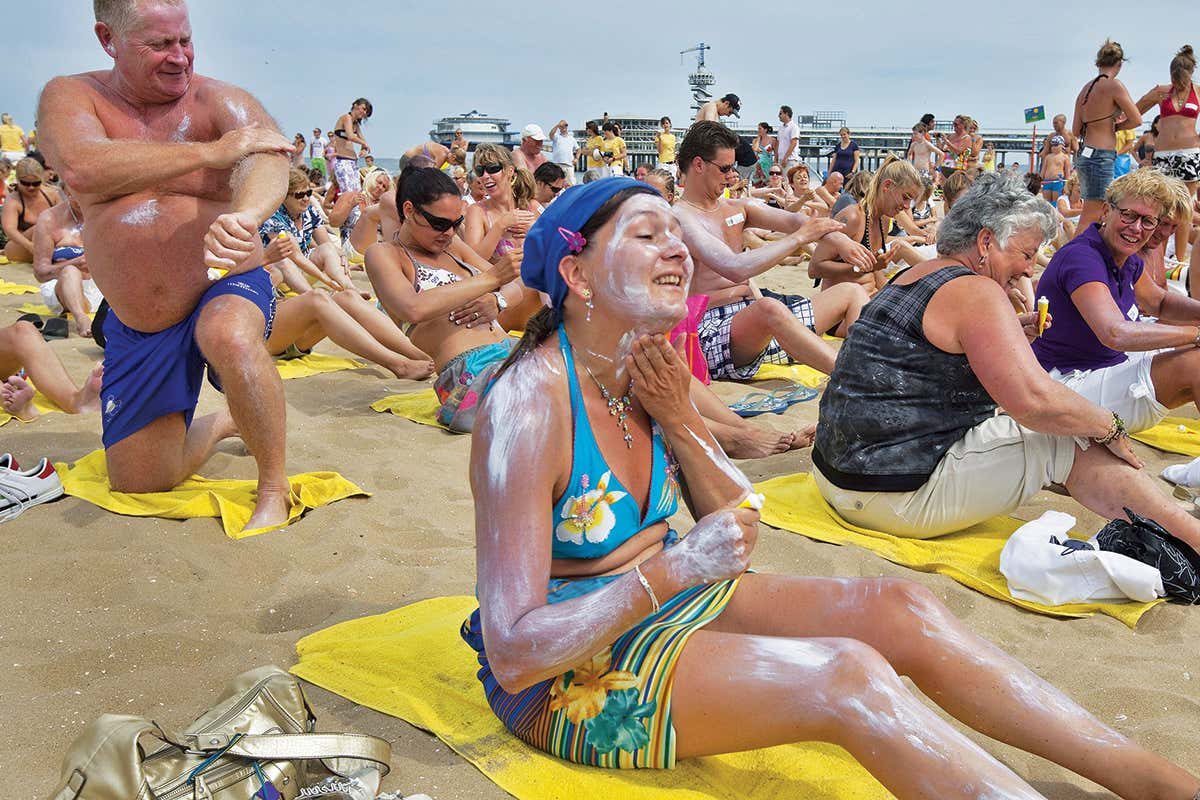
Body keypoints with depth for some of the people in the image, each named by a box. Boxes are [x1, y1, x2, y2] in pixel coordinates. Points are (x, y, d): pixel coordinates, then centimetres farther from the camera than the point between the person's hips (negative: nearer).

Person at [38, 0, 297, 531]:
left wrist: (245, 215, -53)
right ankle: (220, 426, 41)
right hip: (135, 328, 4)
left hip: (227, 289, -3)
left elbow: (269, 160, -29)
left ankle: (274, 489, -20)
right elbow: (82, 168, -26)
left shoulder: (220, 102, -8)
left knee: (230, 336, -41)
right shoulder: (70, 97, -4)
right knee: (138, 487, 10)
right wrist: (213, 152, -30)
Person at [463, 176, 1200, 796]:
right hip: (568, 669, -7)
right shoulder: (529, 406, -24)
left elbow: (740, 534, 3)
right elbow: (514, 654, -26)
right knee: (847, 678, -26)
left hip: (667, 603, 7)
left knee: (903, 612, -9)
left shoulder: (652, 369, -1)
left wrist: (681, 420, -11)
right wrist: (671, 572, -30)